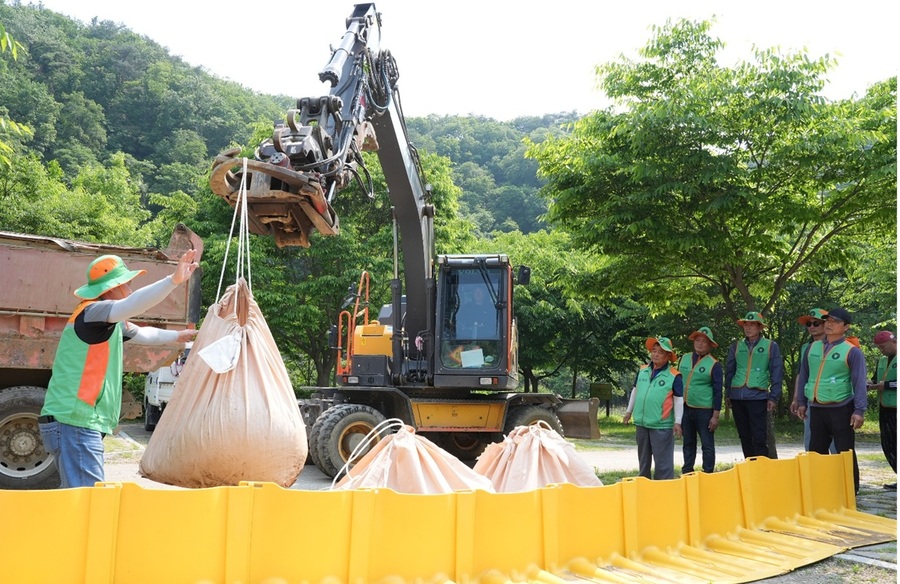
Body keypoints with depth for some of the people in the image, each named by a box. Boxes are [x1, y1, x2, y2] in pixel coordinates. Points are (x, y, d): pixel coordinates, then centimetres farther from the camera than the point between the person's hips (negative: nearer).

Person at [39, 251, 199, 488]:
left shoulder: (111, 322, 16)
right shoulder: (92, 311, -13)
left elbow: (142, 333, 35)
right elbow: (133, 305, -33)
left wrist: (177, 336, 46)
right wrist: (173, 280, -41)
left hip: (78, 422, 10)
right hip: (74, 423, -10)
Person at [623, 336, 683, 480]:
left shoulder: (674, 376, -10)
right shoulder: (642, 370, 6)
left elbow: (679, 399, -7)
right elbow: (635, 390, 17)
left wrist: (677, 422, -9)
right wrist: (629, 411, 19)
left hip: (662, 425, -6)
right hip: (641, 422, 6)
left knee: (663, 460, -3)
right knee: (643, 458, 19)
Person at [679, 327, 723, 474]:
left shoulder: (714, 364, -7)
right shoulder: (684, 359, 7)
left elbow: (718, 392, -6)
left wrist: (715, 416, -10)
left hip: (704, 411, -5)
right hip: (684, 408, 5)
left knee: (707, 445, 3)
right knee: (688, 444, 13)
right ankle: (687, 472, 22)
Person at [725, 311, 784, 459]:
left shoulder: (771, 346, 3)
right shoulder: (736, 346, 11)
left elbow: (777, 373, 1)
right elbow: (729, 371, 15)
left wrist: (773, 397, -5)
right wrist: (728, 394, 10)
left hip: (758, 397, -4)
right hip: (737, 397, 4)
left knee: (759, 437, -7)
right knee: (744, 436, 10)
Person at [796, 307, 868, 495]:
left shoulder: (852, 351, -6)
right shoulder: (813, 347, 9)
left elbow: (860, 383, -9)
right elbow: (804, 376, 14)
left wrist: (859, 410, -16)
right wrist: (802, 402, 13)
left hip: (840, 409, -5)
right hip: (816, 409, 5)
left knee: (845, 452, 2)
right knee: (816, 451, 12)